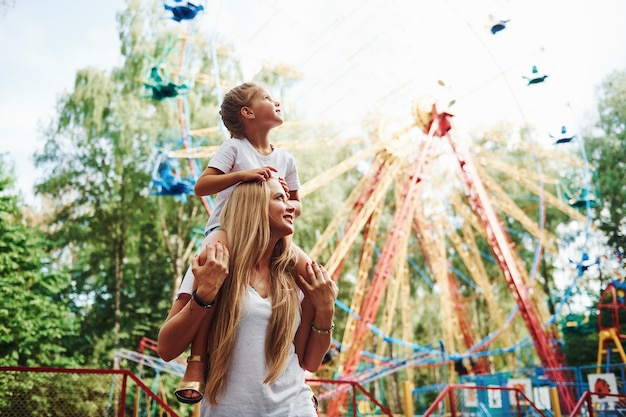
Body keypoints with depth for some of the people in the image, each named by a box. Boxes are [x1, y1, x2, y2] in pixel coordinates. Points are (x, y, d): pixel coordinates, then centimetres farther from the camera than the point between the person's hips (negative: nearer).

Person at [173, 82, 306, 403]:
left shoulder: (285, 159, 12)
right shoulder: (234, 147, -1)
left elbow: (296, 206, 18)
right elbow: (201, 186, -12)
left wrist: (286, 203, -6)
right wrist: (242, 174, -25)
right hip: (226, 229, -5)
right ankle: (197, 362, -25)